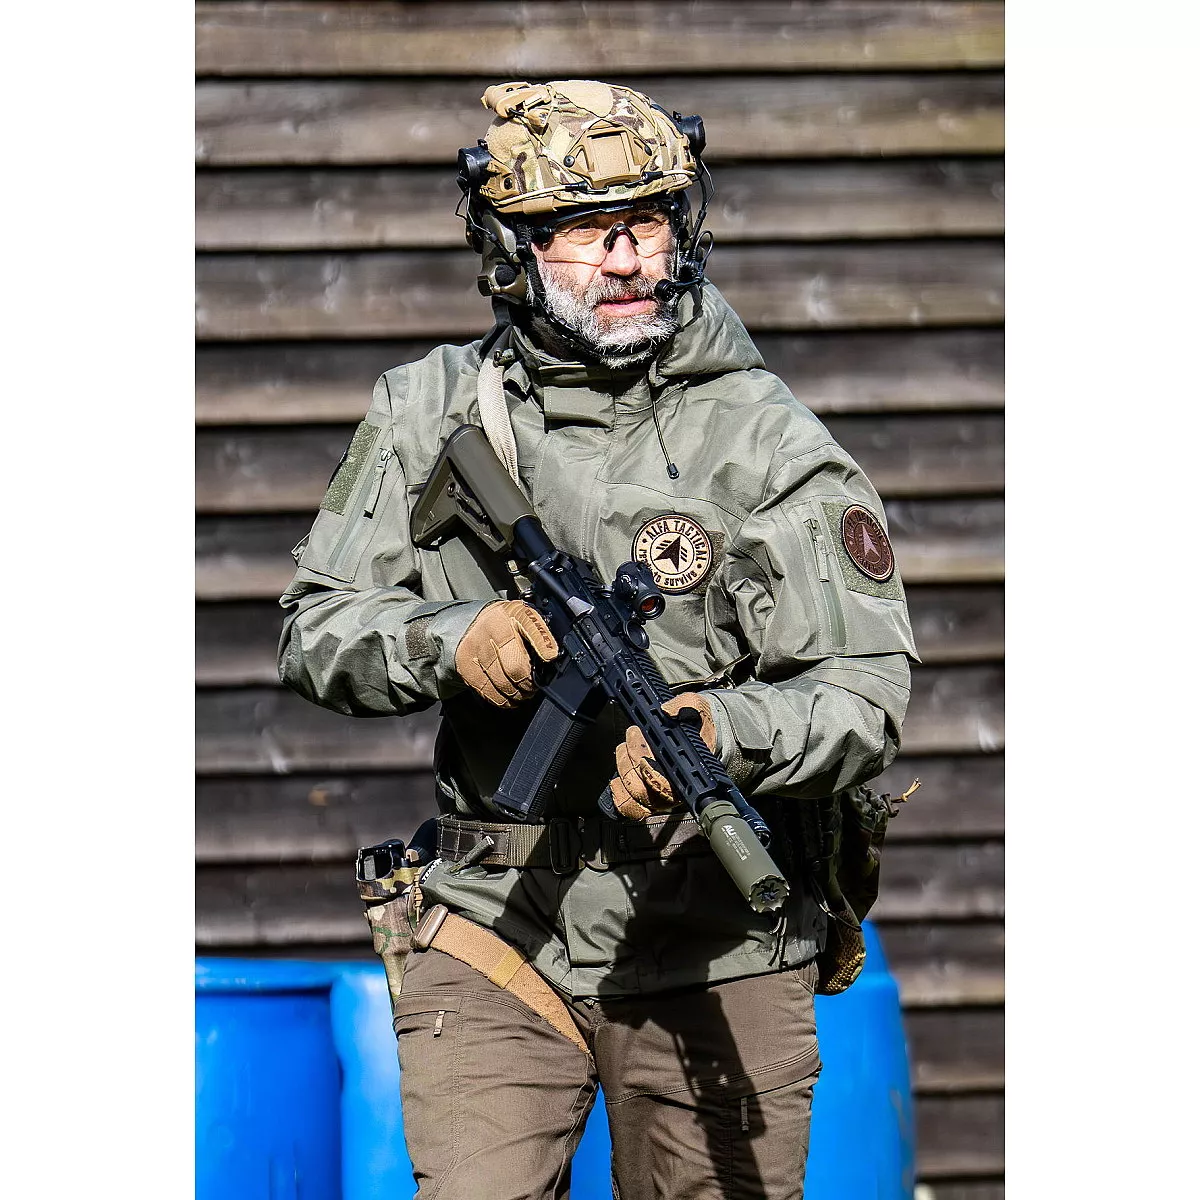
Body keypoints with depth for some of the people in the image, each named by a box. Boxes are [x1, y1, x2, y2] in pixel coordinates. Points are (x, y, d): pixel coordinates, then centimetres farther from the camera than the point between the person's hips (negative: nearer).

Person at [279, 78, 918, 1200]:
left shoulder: (768, 441, -5)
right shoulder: (428, 414, 3)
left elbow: (865, 694, -8)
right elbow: (316, 631, 4)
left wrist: (729, 731, -29)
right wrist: (446, 640, -17)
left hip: (718, 957, -1)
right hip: (494, 932, 1)